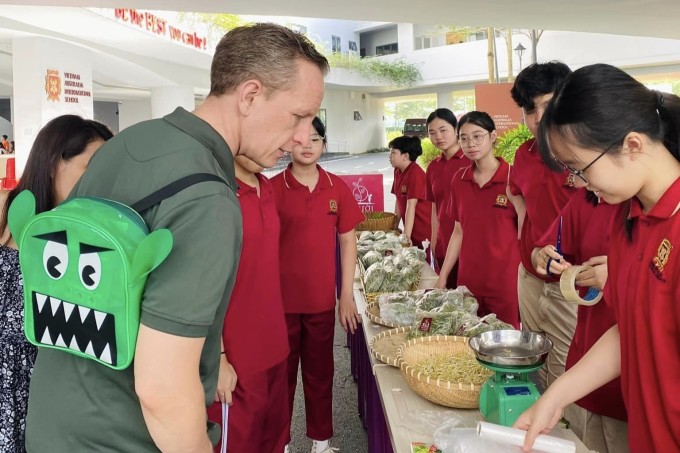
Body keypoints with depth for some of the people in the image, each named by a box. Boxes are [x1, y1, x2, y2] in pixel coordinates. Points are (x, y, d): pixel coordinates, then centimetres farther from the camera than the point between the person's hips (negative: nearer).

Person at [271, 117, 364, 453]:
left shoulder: (338, 188, 0)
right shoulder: (272, 188, -6)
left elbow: (347, 241, 4)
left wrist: (347, 296, 1)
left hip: (322, 300, 2)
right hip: (281, 299, -2)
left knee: (320, 372, 15)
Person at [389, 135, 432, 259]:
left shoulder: (415, 173, -19)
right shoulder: (398, 171, 5)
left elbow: (411, 207, -22)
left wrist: (406, 236, -23)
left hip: (423, 231, -8)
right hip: (411, 229, 8)